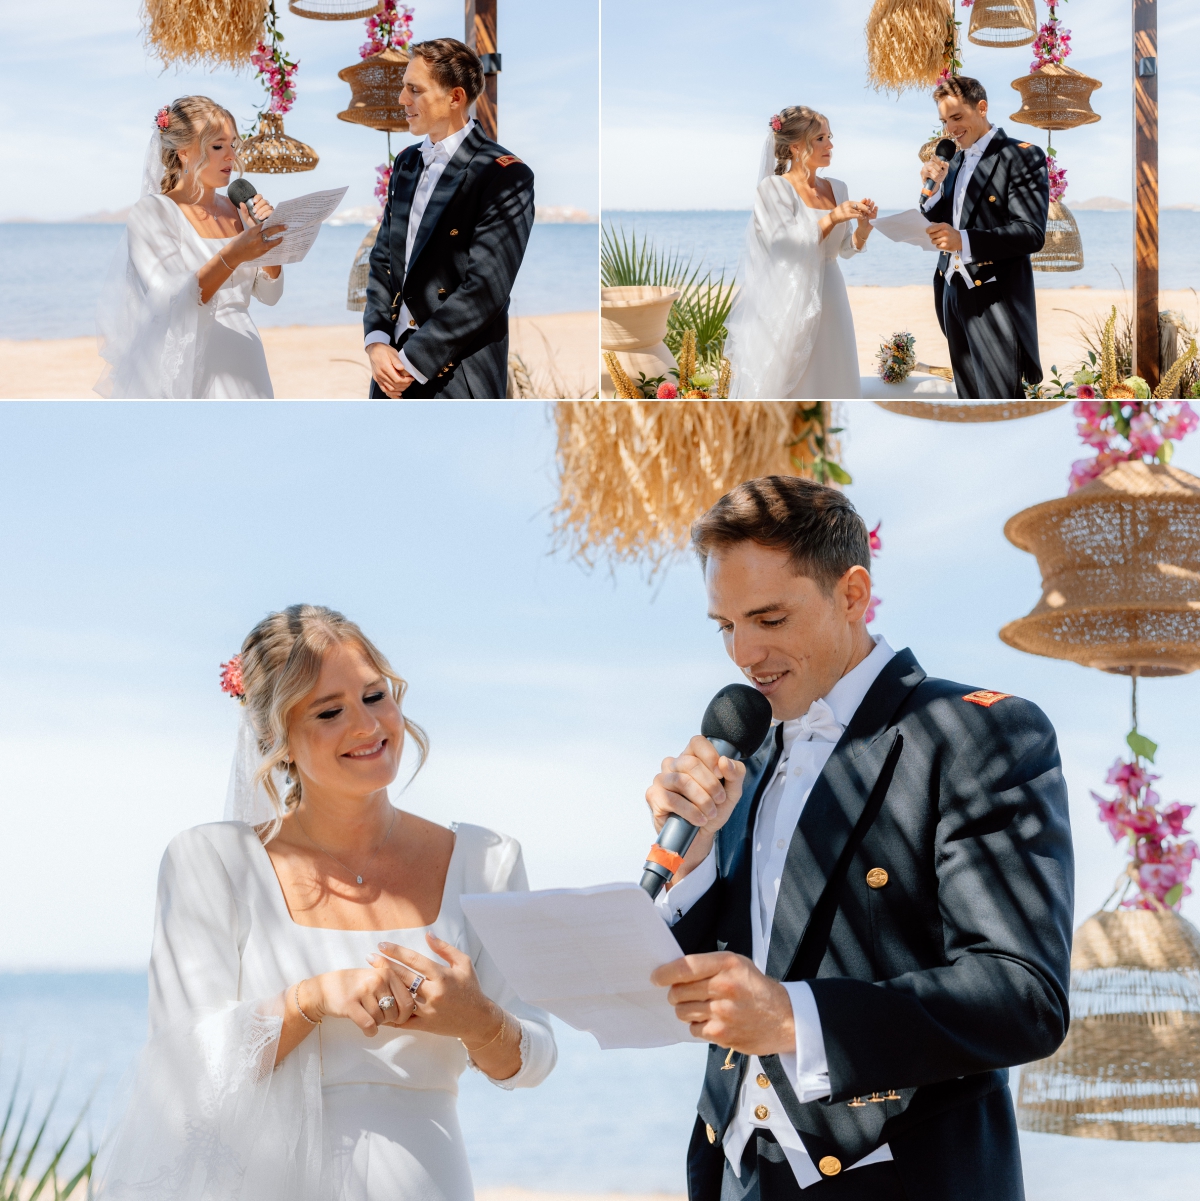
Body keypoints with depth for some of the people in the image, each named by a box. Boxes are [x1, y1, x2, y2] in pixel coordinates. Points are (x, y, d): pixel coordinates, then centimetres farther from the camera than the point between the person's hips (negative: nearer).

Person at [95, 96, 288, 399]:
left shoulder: (234, 209, 12)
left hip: (241, 370, 6)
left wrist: (264, 233, -4)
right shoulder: (152, 212, -7)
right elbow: (171, 302, -20)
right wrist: (232, 256, -32)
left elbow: (269, 294, 11)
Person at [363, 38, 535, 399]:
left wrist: (410, 363, -16)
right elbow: (383, 260, 13)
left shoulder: (504, 176, -11)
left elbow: (485, 289, -17)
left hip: (456, 380, -6)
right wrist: (376, 342, -4)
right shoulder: (407, 164, 13)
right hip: (393, 369, 6)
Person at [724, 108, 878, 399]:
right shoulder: (774, 188, -7)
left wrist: (864, 225, -6)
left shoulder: (836, 188, 10)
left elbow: (846, 249, 12)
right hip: (788, 302, -6)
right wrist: (832, 218, -22)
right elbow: (787, 244, -16)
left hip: (828, 301, 6)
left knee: (827, 383, 6)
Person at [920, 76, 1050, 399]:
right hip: (953, 294, 8)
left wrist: (964, 240, -30)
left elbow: (1032, 234, -19)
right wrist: (934, 187, -1)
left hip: (995, 300, -8)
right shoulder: (956, 161, 15)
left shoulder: (1022, 157, -10)